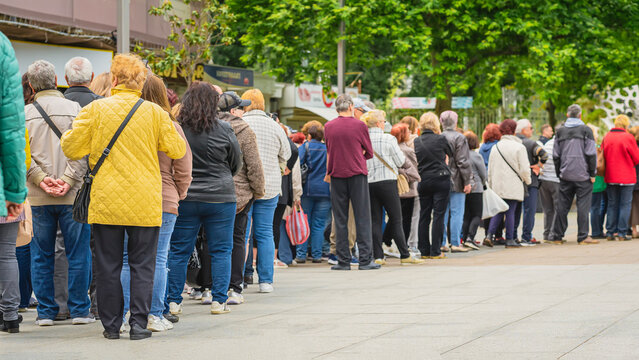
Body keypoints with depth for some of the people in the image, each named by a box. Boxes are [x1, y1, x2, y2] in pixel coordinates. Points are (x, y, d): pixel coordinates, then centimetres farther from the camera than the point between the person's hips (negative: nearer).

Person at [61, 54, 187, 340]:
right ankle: (139, 324, 2)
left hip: (106, 203, 0)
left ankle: (111, 325, 10)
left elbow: (71, 148, -1)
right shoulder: (154, 112, -2)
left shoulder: (95, 109, -4)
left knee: (108, 265, 7)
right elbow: (178, 150, 5)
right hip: (145, 203, 0)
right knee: (142, 265, 6)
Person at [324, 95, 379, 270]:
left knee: (340, 219, 6)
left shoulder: (328, 127, 3)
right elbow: (369, 153, 3)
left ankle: (343, 260, 4)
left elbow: (329, 152, 11)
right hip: (358, 174, -2)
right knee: (362, 217, 1)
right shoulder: (359, 125, -4)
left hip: (337, 175, 2)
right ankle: (365, 259, -2)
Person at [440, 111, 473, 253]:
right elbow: (463, 162, -13)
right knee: (457, 213, -1)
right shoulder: (459, 138, -9)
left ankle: (441, 243, 10)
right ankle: (455, 243, -2)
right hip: (456, 182, -5)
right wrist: (467, 181, -9)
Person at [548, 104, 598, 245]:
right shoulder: (586, 130, -3)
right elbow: (591, 154, -7)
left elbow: (556, 155, 11)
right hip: (583, 175, -3)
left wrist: (559, 174, 17)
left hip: (565, 175, 3)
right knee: (583, 206, -1)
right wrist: (593, 173, -1)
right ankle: (583, 237, -3)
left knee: (562, 206, 7)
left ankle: (556, 236, 8)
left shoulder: (560, 132, 8)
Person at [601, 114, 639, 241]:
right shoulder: (629, 138, -11)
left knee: (612, 205, 11)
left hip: (610, 177, 4)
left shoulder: (606, 138, 1)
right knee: (625, 205, 2)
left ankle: (610, 232, 11)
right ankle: (622, 233, -1)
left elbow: (602, 157, 8)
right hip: (626, 177, -4)